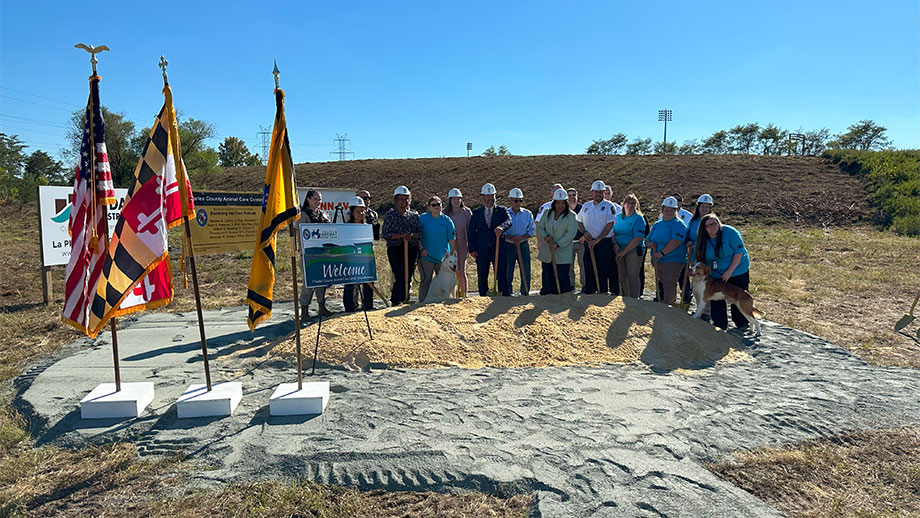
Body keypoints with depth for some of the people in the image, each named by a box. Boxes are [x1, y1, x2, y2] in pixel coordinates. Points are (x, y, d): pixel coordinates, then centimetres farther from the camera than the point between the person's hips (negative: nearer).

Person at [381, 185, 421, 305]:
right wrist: (401, 235, -17)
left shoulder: (414, 215, 11)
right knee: (400, 277, -13)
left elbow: (420, 233, 9)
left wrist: (412, 235, -13)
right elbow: (384, 234, -5)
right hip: (395, 249, -4)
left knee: (408, 277, 6)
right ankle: (395, 301, -3)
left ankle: (405, 300, 18)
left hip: (412, 250, 4)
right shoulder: (390, 214, 1)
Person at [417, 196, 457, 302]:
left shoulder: (447, 220, 4)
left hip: (443, 257, 3)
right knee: (426, 280, 0)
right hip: (426, 256, -2)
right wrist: (421, 249, -8)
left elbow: (452, 239, 4)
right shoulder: (422, 218, -1)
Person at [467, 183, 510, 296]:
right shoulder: (477, 212, 12)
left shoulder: (502, 210, 8)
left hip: (499, 249, -1)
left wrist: (501, 227, -36)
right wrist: (472, 249, -2)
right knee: (482, 277, 6)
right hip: (482, 250, 1)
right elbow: (470, 232, 8)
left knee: (501, 275, -3)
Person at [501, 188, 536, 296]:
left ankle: (525, 293, 13)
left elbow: (533, 230, 4)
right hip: (508, 246, -1)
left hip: (524, 246, 1)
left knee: (526, 272, 2)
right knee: (507, 272, 2)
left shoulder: (527, 214, 6)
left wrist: (522, 237, -13)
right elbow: (501, 231, -1)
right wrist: (511, 237, -18)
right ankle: (507, 295, 11)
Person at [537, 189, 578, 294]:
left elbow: (570, 233, -11)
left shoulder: (571, 215, -4)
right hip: (546, 253, 4)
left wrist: (557, 244, -19)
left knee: (562, 276, -3)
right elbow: (540, 228, 9)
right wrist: (546, 236, -12)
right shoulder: (547, 213, 8)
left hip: (563, 253, -3)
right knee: (547, 275, 10)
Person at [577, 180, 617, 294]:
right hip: (589, 242, 5)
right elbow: (579, 222, 18)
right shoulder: (586, 206, 13)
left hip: (604, 243, -4)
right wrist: (584, 232, -3)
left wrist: (597, 240, -15)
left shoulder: (609, 206, -3)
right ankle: (588, 291, 18)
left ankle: (602, 293, 4)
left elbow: (609, 225, -10)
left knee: (603, 270, -3)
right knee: (588, 268, 7)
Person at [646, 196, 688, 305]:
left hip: (672, 261, -7)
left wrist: (662, 253, -22)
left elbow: (676, 241, -20)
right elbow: (647, 240, 18)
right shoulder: (657, 224, 17)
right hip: (657, 262, 7)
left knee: (669, 286, -8)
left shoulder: (678, 224, -5)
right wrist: (650, 244, -6)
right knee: (660, 286, 13)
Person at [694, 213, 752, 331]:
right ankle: (719, 324, 15)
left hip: (736, 272, -3)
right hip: (716, 275, 4)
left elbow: (739, 252, -18)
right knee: (716, 298, 2)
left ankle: (742, 324, 20)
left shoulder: (730, 232, -18)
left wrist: (729, 271, -20)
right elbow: (698, 258, 3)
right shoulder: (702, 239, -5)